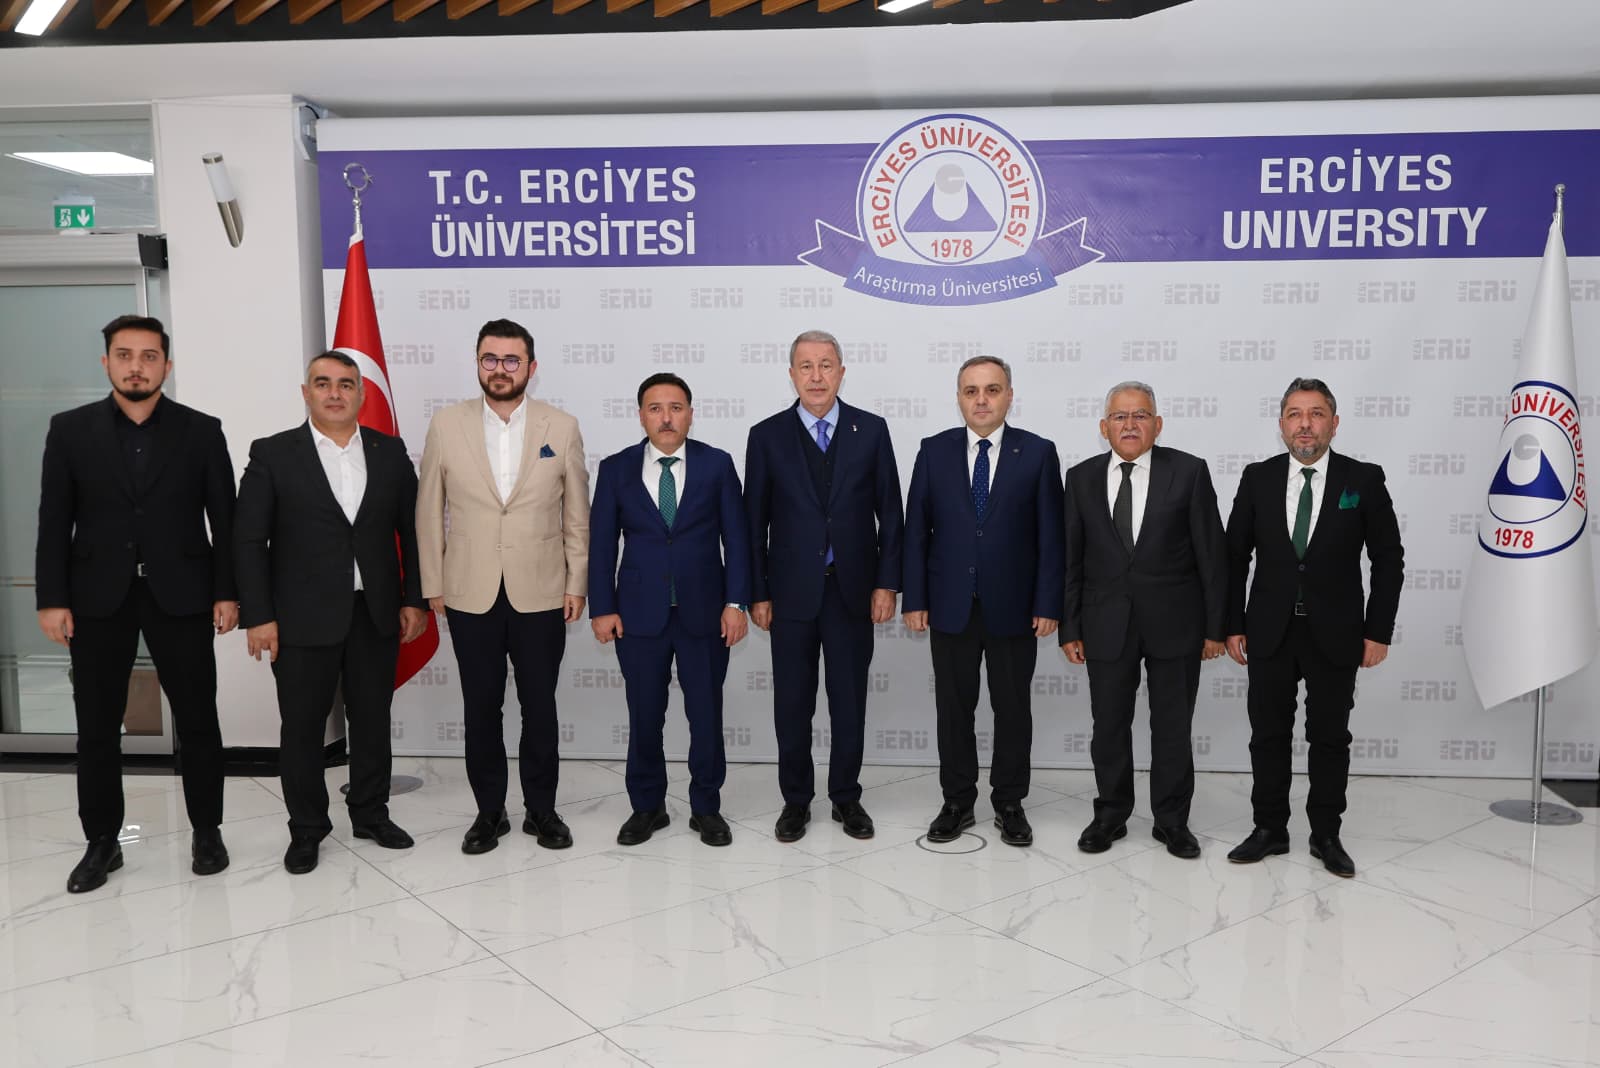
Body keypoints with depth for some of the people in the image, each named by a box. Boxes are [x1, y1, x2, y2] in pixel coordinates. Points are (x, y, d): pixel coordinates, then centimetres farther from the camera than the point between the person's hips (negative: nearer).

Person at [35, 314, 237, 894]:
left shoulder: (201, 430, 2)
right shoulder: (70, 429, 4)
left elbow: (225, 519, 1)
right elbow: (54, 522, 3)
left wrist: (227, 592, -4)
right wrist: (52, 598, -3)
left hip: (180, 594, -1)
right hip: (98, 597, 1)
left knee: (197, 718, 6)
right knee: (96, 726, 7)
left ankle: (206, 831, 20)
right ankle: (101, 841, 21)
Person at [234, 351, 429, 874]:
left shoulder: (390, 452, 5)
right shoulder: (272, 454, -2)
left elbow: (411, 530, 8)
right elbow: (248, 540, -4)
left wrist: (414, 600, 3)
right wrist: (258, 615, -9)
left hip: (376, 614, 2)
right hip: (303, 617, -2)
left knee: (372, 720, 12)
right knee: (302, 726, 7)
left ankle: (371, 814, 29)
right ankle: (306, 830, 23)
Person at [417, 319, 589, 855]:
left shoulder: (562, 427, -1)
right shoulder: (446, 425, -1)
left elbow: (576, 514, 3)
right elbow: (429, 511, 4)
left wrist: (576, 584, 0)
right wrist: (432, 585, 3)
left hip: (541, 595, 0)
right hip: (471, 596, 1)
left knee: (540, 707, 9)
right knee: (481, 709, 10)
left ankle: (542, 809, 25)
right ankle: (489, 811, 25)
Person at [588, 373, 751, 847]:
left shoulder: (717, 464, 0)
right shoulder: (616, 469, 2)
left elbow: (735, 537, 0)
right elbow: (601, 542, 3)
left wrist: (736, 602, -6)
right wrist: (601, 608, -2)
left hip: (704, 611, 0)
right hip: (639, 612, 1)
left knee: (706, 715, 7)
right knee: (644, 716, 8)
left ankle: (707, 808, 23)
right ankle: (647, 807, 25)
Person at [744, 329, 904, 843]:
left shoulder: (871, 430, 1)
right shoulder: (767, 435, 0)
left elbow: (889, 512, 3)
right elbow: (755, 521, 1)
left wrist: (887, 583, -3)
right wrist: (757, 593, -2)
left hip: (854, 589, 1)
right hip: (792, 590, 0)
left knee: (850, 702, 9)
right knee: (792, 703, 8)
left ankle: (846, 797, 25)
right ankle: (796, 800, 24)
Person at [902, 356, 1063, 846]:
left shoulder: (1038, 453, -2)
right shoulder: (934, 451, 2)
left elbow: (1050, 535, -2)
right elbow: (916, 530, 2)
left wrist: (1048, 604, -7)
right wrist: (914, 599, -3)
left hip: (1013, 606, -1)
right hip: (950, 604, 1)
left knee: (1013, 708, 9)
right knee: (953, 707, 9)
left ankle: (1009, 803, 24)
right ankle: (957, 802, 23)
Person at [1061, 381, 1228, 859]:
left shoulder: (1190, 471, -4)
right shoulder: (1082, 478, 2)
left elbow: (1211, 553, -3)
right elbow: (1071, 559, 4)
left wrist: (1215, 626, -4)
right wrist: (1070, 628, 1)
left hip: (1174, 622, -1)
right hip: (1107, 623, 2)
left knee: (1173, 728, 9)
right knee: (1109, 726, 10)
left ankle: (1172, 820, 25)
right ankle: (1110, 815, 27)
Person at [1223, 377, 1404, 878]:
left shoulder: (1364, 479, -3)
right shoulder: (1257, 478, 1)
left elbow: (1388, 560, -1)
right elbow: (1235, 556, 4)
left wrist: (1378, 632, -5)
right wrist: (1233, 625, 0)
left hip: (1336, 635, -1)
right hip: (1270, 633, 1)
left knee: (1330, 739, 8)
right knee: (1268, 736, 9)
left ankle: (1326, 835, 22)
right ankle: (1270, 829, 21)